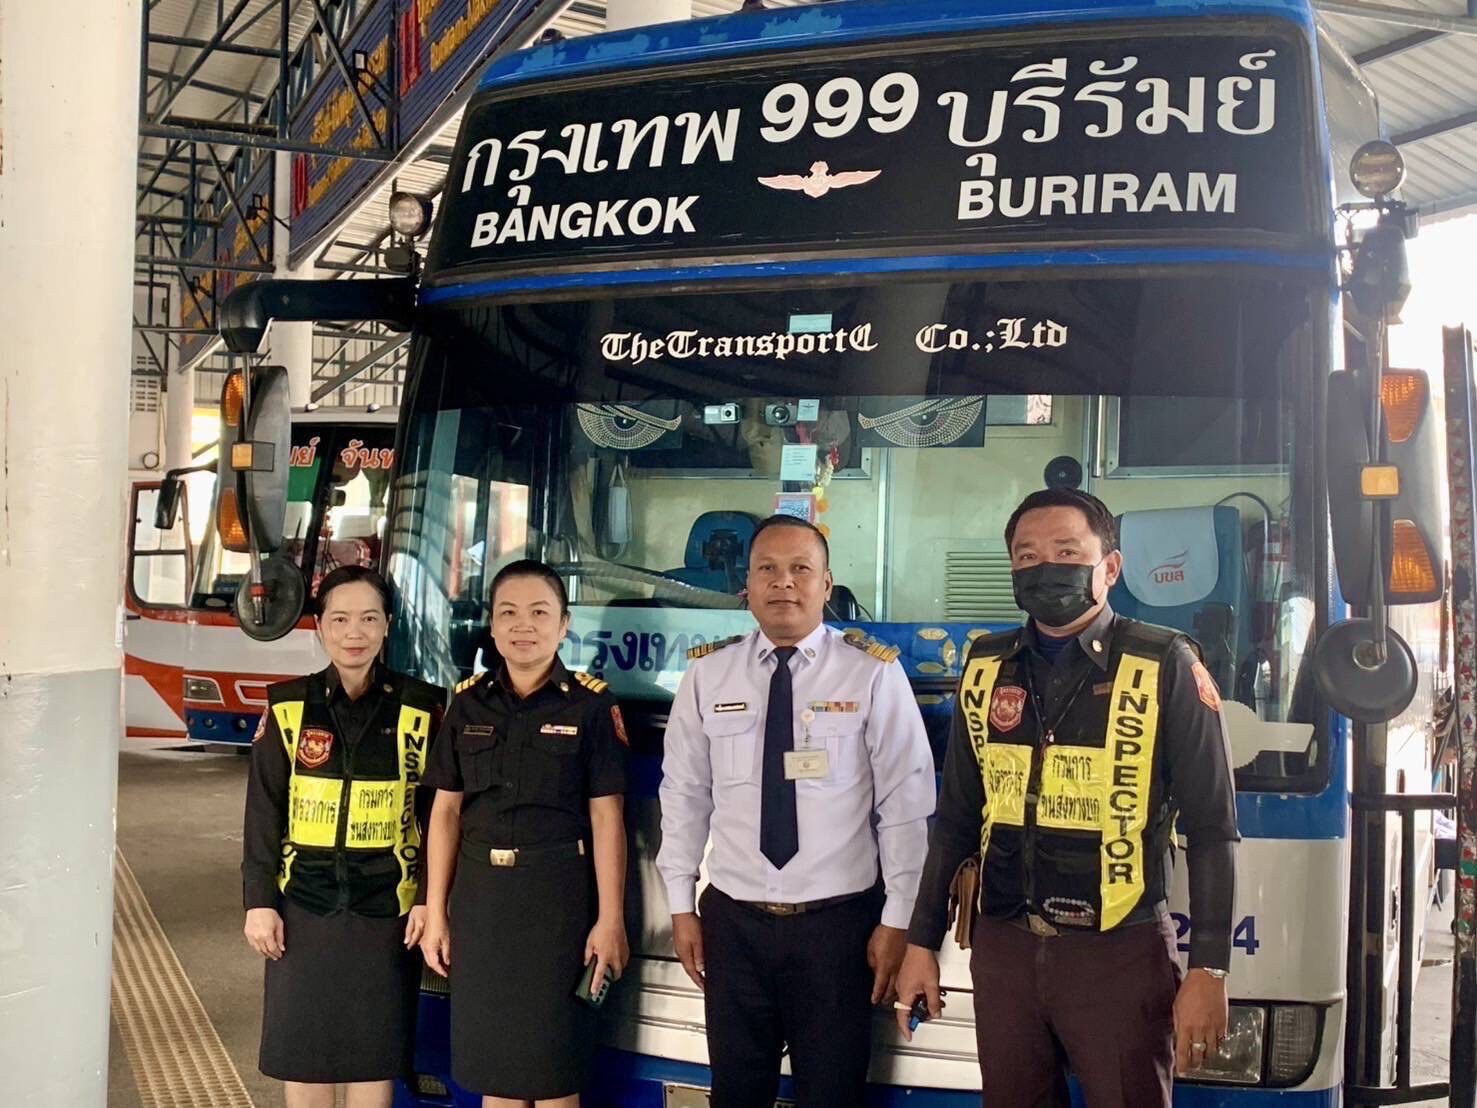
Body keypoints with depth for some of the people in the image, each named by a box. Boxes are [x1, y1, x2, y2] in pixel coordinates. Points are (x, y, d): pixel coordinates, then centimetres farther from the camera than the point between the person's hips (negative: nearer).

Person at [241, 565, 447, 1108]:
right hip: (305, 902, 1)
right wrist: (259, 900, -2)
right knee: (303, 1046, 8)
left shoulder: (421, 707, -2)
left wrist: (431, 898, -4)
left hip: (386, 904, -1)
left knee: (375, 1047, 7)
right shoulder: (289, 706, 0)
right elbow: (263, 809, 2)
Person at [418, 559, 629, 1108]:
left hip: (560, 894, -3)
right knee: (490, 1061, 11)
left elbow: (605, 817, -5)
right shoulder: (468, 704, 6)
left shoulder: (591, 704, -3)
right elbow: (446, 811, 7)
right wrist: (435, 912, 4)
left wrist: (610, 920, -9)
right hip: (481, 893, 3)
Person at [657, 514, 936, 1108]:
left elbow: (905, 806, -5)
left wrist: (898, 920, -6)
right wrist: (681, 905, 5)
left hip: (839, 921, -2)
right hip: (732, 920, 2)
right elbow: (683, 795, 5)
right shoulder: (707, 672, 1)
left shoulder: (874, 673, -7)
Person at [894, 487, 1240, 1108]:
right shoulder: (986, 668, 7)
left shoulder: (1166, 667, -5)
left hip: (1120, 955, -4)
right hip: (1003, 948, 4)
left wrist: (1208, 969, -9)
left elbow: (1211, 828, -5)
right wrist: (921, 942, 11)